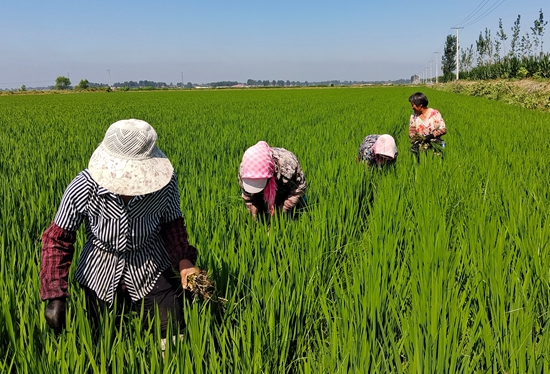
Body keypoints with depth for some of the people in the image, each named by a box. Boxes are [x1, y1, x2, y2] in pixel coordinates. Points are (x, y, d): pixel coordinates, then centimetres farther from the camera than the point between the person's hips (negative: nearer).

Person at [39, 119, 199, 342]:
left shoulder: (165, 182, -26)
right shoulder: (83, 188, -27)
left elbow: (171, 224, -8)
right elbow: (57, 239, -14)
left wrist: (183, 259, -24)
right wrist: (55, 296, -20)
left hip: (151, 271, 0)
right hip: (99, 276, 1)